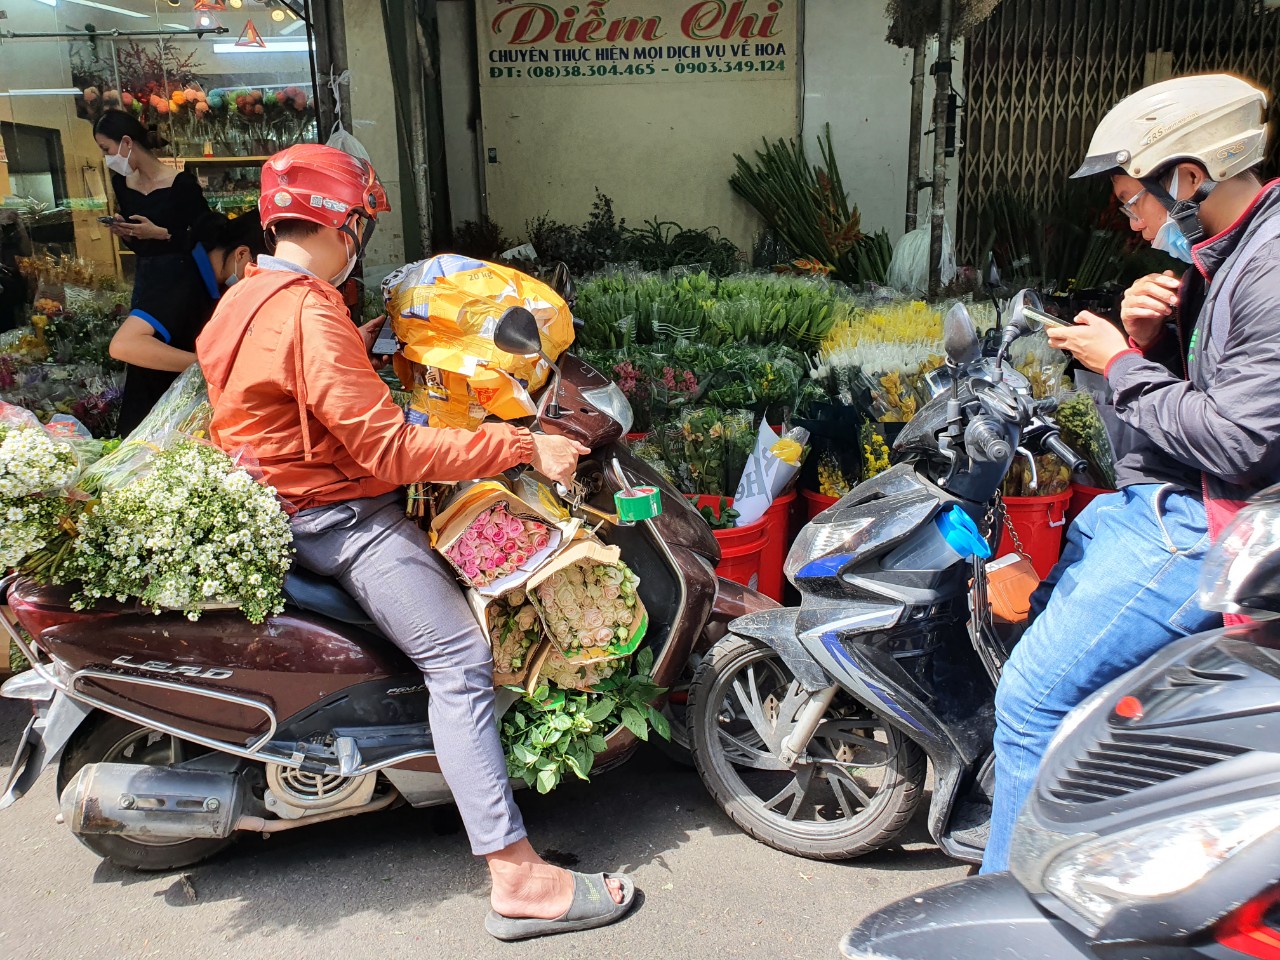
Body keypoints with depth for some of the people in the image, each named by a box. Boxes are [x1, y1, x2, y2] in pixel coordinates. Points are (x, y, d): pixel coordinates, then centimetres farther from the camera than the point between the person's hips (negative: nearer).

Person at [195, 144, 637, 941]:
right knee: (460, 659, -18)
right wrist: (524, 447, -26)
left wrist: (357, 349, 17)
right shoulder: (309, 314, -21)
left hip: (294, 499, 11)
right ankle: (518, 879, -20)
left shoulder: (246, 299, 11)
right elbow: (391, 449, -27)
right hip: (338, 517, -11)